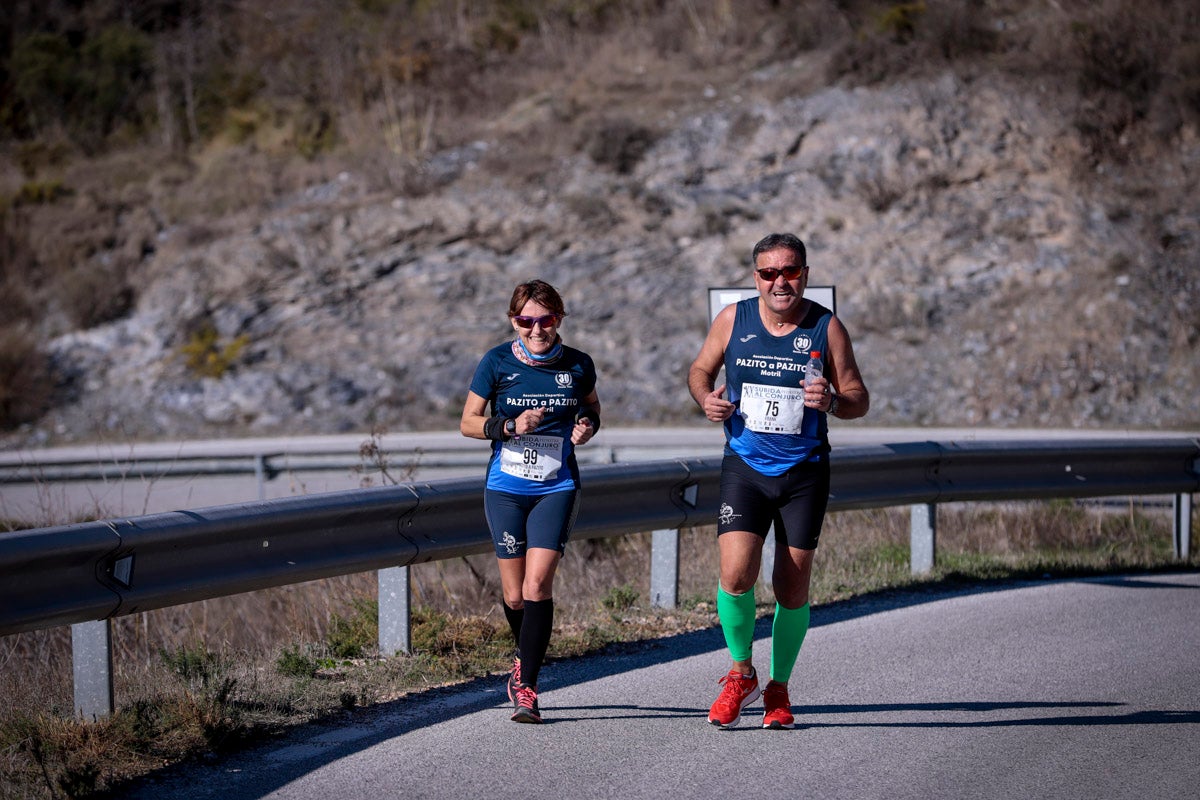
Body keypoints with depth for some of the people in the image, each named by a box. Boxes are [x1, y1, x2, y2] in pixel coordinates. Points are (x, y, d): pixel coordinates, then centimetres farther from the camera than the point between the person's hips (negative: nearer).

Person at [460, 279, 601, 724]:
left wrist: (587, 427, -6)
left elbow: (591, 408, 17)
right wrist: (509, 426, -17)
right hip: (505, 489, 1)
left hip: (557, 489, -1)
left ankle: (526, 688, -11)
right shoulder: (497, 363, -5)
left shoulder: (577, 365, -1)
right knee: (514, 595, 5)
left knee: (538, 583, -15)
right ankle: (526, 658, 36)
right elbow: (468, 423, 0)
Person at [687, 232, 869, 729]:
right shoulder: (733, 319, -1)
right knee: (735, 576, -16)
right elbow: (700, 369, 15)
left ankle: (778, 689, 23)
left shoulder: (827, 327, -4)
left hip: (804, 474, 0)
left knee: (792, 590, 3)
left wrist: (832, 401, -21)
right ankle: (741, 673, 8)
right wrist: (706, 398, -7)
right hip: (744, 468, 0)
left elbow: (859, 399, 1)